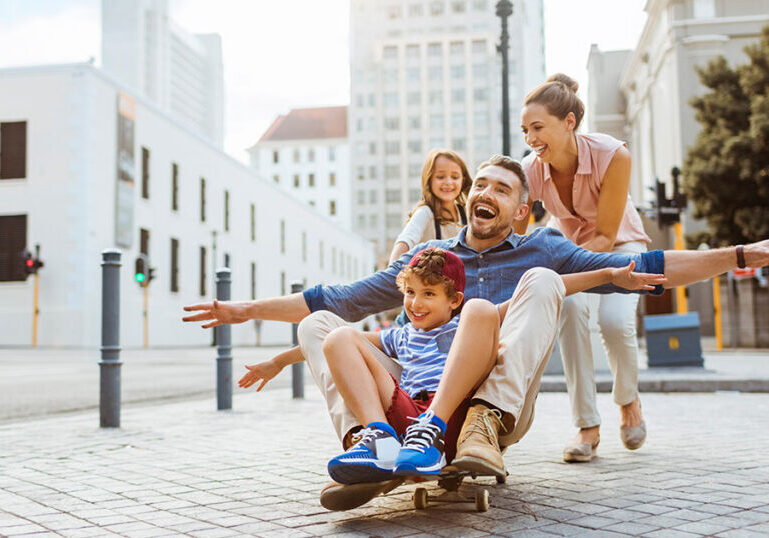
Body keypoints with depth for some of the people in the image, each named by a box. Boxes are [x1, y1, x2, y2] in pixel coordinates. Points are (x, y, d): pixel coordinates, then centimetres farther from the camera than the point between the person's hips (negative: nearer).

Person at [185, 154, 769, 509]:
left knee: (542, 283, -19)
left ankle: (487, 423, -38)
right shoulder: (429, 256, 22)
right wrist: (249, 309, 19)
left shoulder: (541, 251, 16)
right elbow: (339, 299, 22)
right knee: (319, 324, -9)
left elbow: (643, 268, 10)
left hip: (507, 404, -3)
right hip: (418, 400, 3)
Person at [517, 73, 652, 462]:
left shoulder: (612, 155, -33)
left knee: (615, 320, -26)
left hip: (619, 244, -2)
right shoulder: (530, 171, -25)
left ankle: (628, 400, 9)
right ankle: (587, 427, -17)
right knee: (570, 307, -28)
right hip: (568, 245, 2)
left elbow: (606, 237, -28)